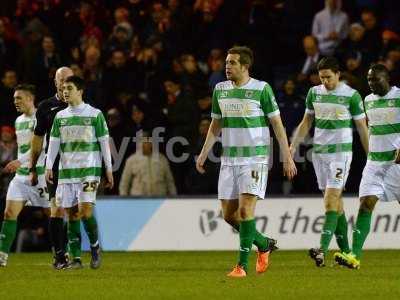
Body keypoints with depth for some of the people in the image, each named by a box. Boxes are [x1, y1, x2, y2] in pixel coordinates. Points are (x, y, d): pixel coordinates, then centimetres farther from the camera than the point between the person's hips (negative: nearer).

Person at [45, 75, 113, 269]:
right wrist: (48, 167, 1)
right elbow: (53, 143, 11)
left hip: (89, 170, -4)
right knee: (71, 213, 1)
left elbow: (104, 142, 2)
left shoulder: (95, 114, 0)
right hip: (66, 171, 4)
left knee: (85, 209, -16)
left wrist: (108, 169, 0)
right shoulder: (60, 116, 11)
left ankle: (95, 247, 4)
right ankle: (76, 258, 4)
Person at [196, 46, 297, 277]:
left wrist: (287, 156, -5)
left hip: (255, 159, -6)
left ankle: (243, 265, -10)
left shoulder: (261, 89, -7)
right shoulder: (220, 89, 8)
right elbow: (216, 125, 18)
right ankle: (264, 245, 27)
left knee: (245, 209, -16)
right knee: (229, 214, 4)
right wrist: (204, 154, 12)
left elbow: (277, 124, -3)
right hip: (229, 160, 6)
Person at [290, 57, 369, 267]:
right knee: (335, 202, 8)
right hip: (319, 152, 5)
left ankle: (323, 250, -24)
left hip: (341, 152, -5)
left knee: (331, 200, -15)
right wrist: (294, 146, 9)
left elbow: (362, 128, 0)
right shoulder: (314, 93, 8)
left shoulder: (352, 96, -5)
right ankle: (345, 251, 13)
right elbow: (306, 122, 17)